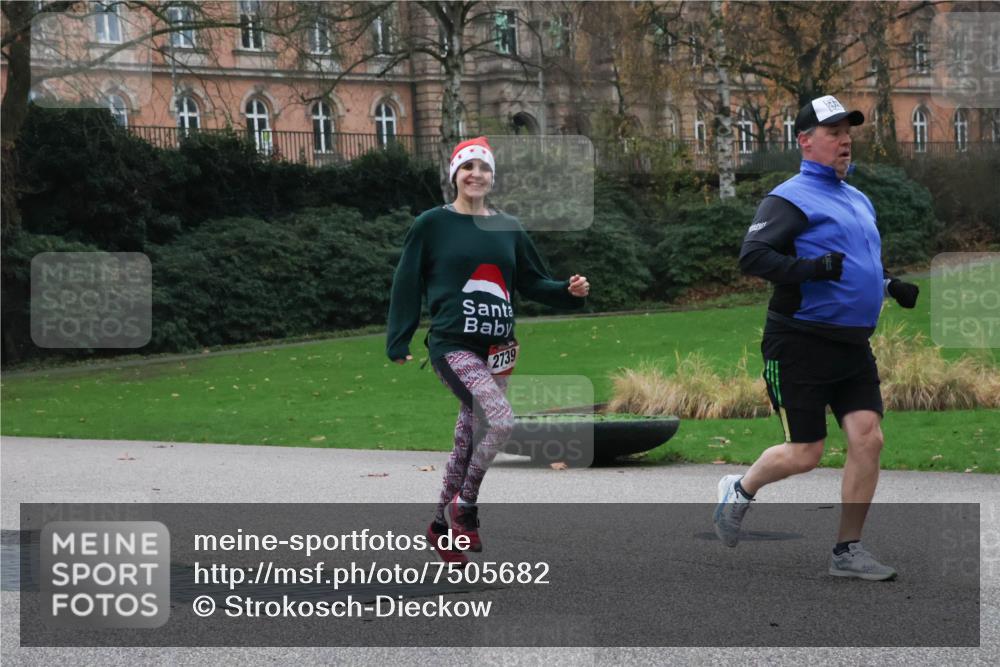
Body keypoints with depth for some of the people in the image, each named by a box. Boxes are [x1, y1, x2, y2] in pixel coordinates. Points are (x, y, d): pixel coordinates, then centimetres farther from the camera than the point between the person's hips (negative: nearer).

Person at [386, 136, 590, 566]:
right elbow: (406, 285, 0)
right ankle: (464, 506, -5)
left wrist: (569, 291, -2)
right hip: (453, 347, -5)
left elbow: (533, 282, 17)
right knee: (501, 421, -24)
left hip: (496, 352, 5)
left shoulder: (507, 228, 11)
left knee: (468, 441, 10)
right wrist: (398, 345, -3)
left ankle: (442, 526, 25)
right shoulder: (432, 224, -2)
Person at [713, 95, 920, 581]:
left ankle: (848, 551, 5)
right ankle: (740, 490, 27)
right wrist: (811, 267, -31)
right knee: (805, 454, -3)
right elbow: (752, 257, -20)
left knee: (868, 438, -5)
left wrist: (892, 286, 13)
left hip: (853, 344, 7)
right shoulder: (790, 198, -8)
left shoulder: (859, 200, 18)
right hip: (800, 344, -7)